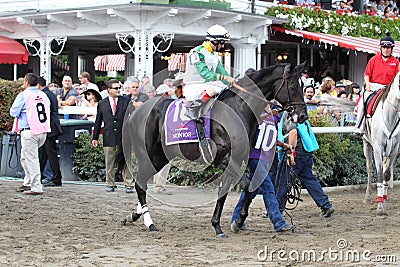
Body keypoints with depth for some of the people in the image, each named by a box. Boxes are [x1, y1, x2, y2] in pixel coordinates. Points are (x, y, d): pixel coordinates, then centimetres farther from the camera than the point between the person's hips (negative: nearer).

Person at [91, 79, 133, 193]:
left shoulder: (126, 101, 5)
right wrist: (95, 137, 9)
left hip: (123, 137, -2)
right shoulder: (102, 103, 10)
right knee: (109, 163, 7)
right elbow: (98, 122, 13)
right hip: (108, 138, 2)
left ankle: (128, 185, 3)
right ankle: (110, 184, 17)